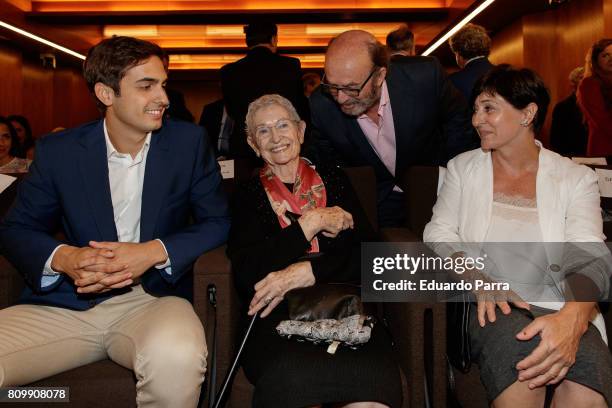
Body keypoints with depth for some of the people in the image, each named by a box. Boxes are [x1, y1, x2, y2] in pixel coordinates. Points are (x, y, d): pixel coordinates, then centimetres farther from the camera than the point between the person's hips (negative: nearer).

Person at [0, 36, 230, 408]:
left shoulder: (189, 142, 3)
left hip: (153, 297, 0)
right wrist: (63, 258, -15)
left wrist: (154, 252, -15)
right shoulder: (58, 150, 5)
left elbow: (217, 221, 3)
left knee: (177, 357, -36)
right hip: (68, 304, 1)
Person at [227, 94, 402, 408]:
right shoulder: (248, 195, 13)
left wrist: (304, 273, -9)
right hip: (278, 317, -1)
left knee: (375, 377, -32)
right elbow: (246, 274, -3)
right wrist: (313, 222, -2)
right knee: (289, 375, -36)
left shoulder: (333, 179, 18)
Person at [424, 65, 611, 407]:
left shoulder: (576, 178, 6)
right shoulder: (464, 167, 13)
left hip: (561, 310, -1)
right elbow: (439, 232, 6)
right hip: (490, 306, 1)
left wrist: (572, 318, -29)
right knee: (516, 344, -34)